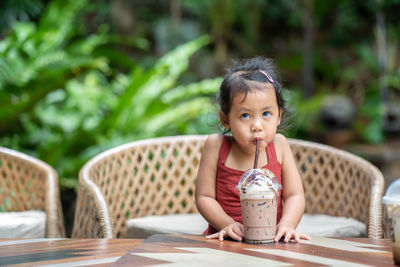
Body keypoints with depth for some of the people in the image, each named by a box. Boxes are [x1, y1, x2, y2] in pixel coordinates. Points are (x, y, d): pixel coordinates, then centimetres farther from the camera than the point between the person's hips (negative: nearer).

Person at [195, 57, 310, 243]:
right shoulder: (216, 146, -4)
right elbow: (204, 196, -3)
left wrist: (286, 224, -17)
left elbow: (294, 195, 1)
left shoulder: (279, 145, 1)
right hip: (227, 241, -2)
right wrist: (229, 224, -16)